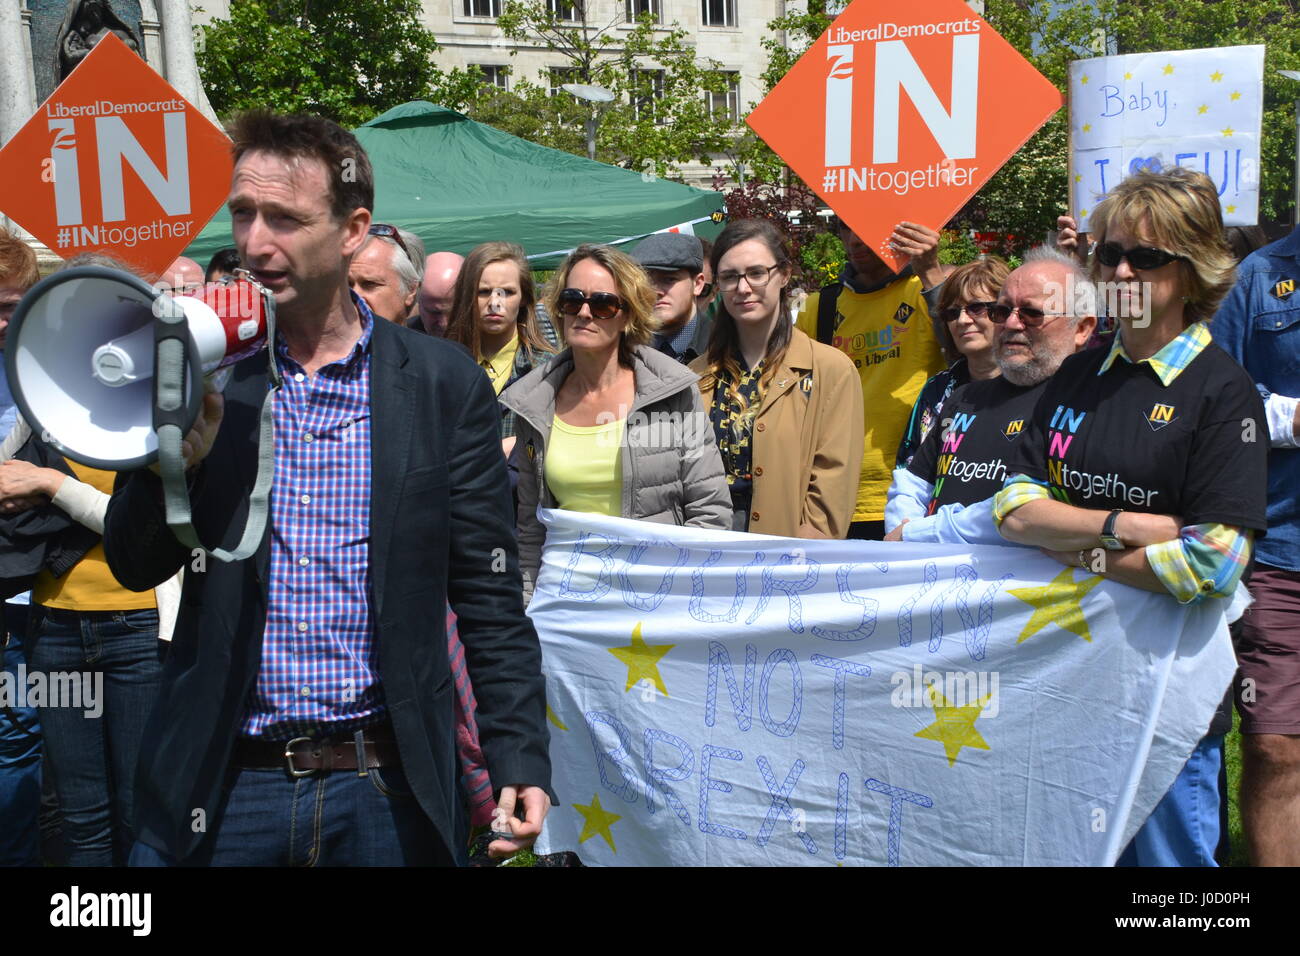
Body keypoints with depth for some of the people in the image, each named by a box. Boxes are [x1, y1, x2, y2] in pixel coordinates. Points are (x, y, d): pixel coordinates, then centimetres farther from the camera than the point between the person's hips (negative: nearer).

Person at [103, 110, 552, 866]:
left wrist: (522, 760, -9)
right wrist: (176, 457, -18)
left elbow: (489, 595, -2)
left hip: (387, 791, -1)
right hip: (216, 786, 1)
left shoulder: (445, 383, -4)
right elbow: (134, 567, 1)